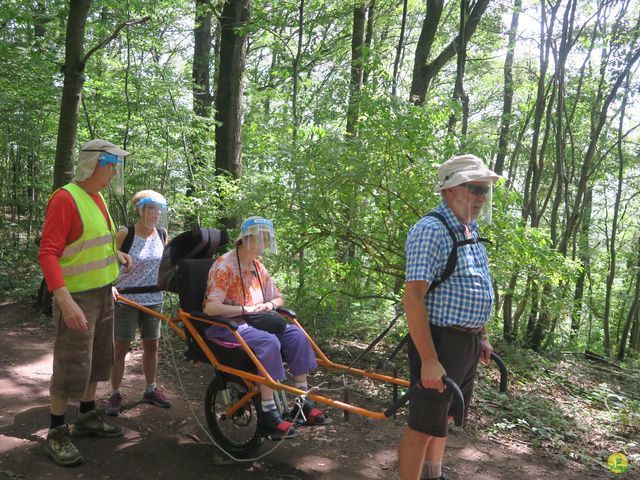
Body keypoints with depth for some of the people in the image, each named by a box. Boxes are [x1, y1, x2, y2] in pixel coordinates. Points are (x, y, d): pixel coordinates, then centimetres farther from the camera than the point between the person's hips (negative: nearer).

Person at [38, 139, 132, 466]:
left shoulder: (97, 197, 8)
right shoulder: (66, 198, -18)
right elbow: (47, 253, -23)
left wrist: (116, 254, 7)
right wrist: (66, 301, -30)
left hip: (103, 294, 9)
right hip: (77, 297, -9)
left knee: (98, 360, 18)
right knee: (72, 367, -2)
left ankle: (87, 417, 35)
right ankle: (56, 435, 14)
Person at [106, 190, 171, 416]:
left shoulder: (162, 233, 2)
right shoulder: (125, 234, -12)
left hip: (154, 299, 5)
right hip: (127, 299, -4)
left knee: (151, 345, 12)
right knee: (121, 348, 2)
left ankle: (151, 390, 27)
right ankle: (115, 394, 15)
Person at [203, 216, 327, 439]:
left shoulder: (257, 266, 12)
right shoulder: (224, 265, -12)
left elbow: (278, 297, 20)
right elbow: (211, 308, -20)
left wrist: (270, 305, -3)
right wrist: (246, 309, -22)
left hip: (255, 321, 7)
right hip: (225, 326, -7)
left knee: (297, 335, -13)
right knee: (268, 342, -33)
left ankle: (303, 402, -8)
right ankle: (268, 414, -27)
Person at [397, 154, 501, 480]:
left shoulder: (471, 231, 12)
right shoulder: (431, 230, -19)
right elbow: (412, 298, -24)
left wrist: (481, 337, 20)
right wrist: (429, 360, -27)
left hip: (469, 342, 10)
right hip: (441, 342, -10)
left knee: (443, 415, 24)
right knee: (424, 424, 0)